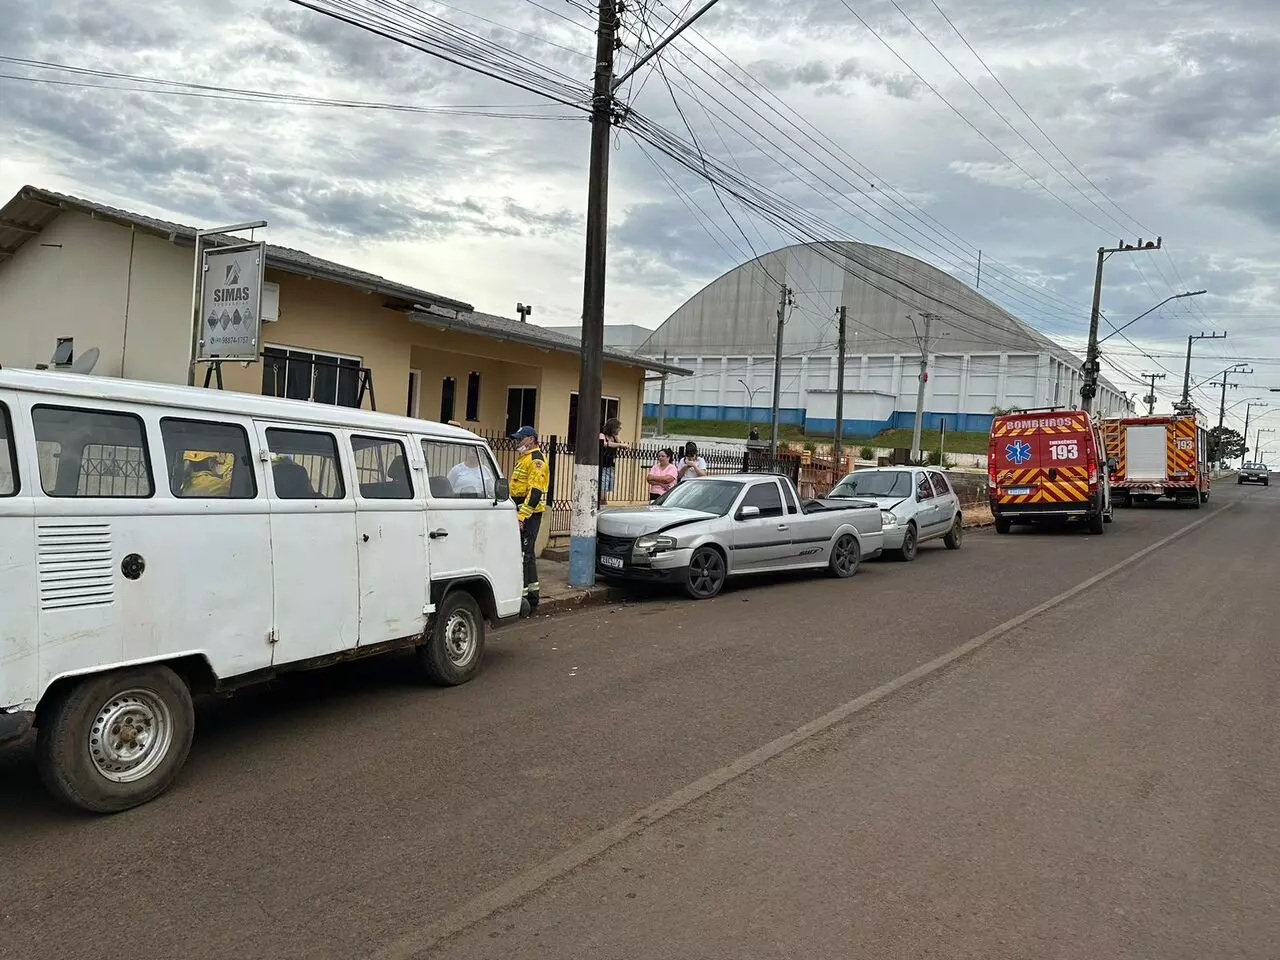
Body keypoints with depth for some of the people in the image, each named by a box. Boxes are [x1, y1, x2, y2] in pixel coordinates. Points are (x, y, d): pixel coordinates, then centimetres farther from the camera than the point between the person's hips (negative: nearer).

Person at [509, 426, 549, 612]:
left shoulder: (536, 459, -12)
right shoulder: (524, 459, 21)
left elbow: (535, 492, -21)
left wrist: (522, 516, -25)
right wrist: (517, 514, 21)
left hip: (528, 514, -11)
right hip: (521, 513, 11)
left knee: (523, 555, -12)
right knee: (528, 555, 14)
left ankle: (523, 596, -11)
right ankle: (532, 599, 21)